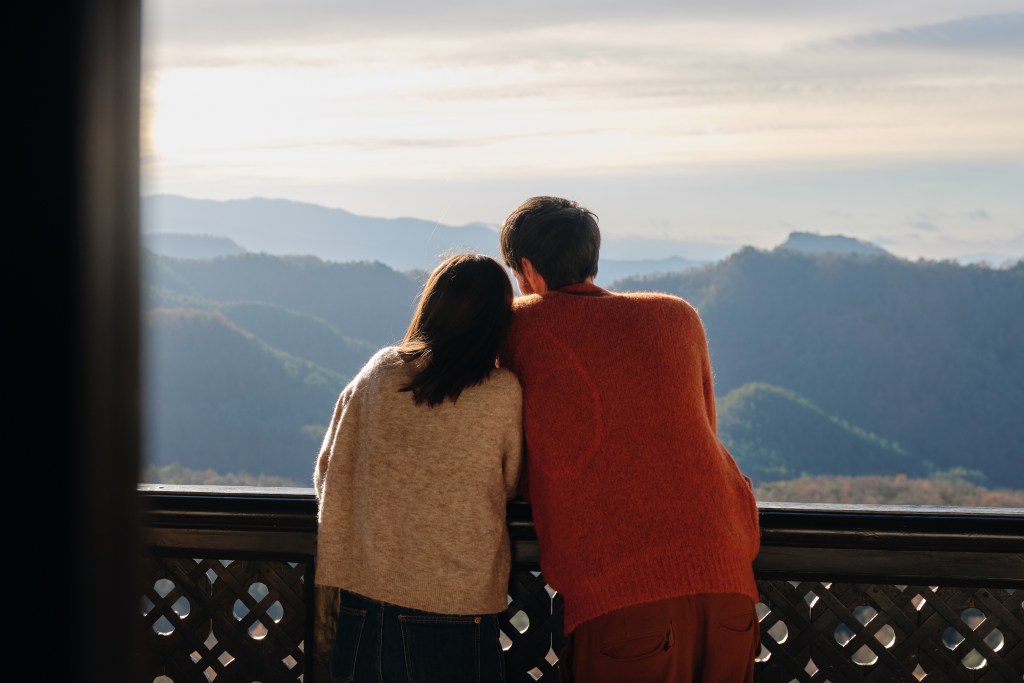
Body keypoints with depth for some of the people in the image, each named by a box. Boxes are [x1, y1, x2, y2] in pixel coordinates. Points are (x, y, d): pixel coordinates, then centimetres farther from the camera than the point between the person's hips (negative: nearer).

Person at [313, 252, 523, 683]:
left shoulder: (379, 371, -2)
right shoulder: (504, 393, -9)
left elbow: (330, 478, 4)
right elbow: (509, 487, 6)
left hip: (367, 595, 3)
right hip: (458, 605, -2)